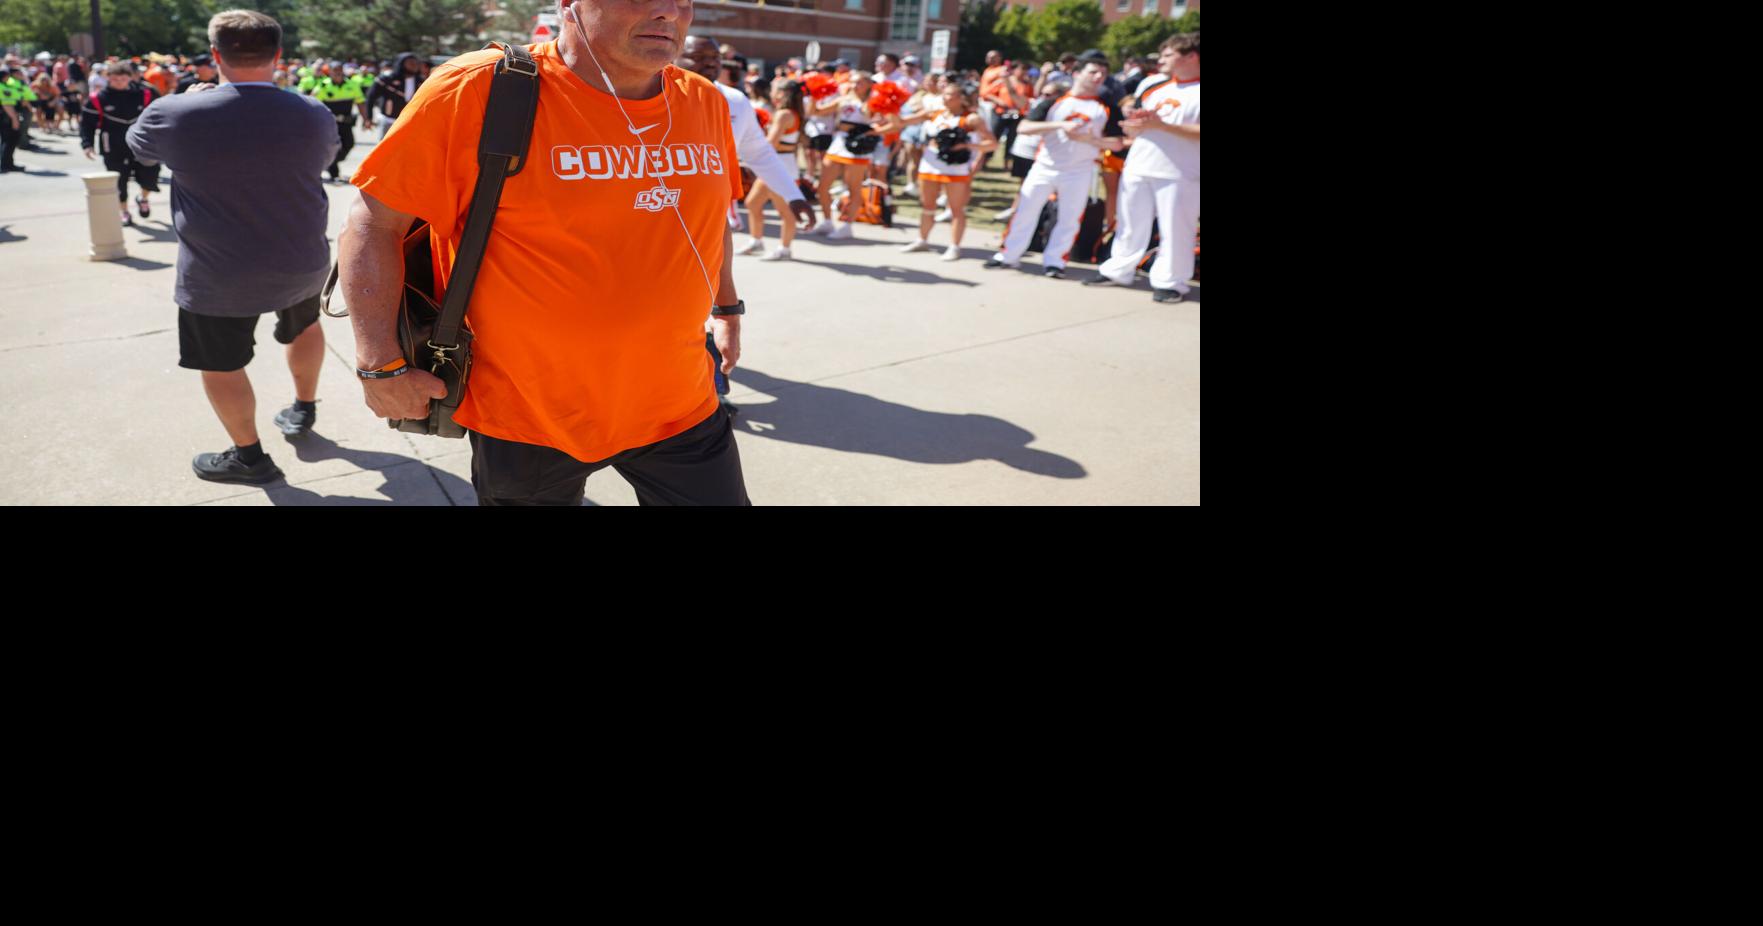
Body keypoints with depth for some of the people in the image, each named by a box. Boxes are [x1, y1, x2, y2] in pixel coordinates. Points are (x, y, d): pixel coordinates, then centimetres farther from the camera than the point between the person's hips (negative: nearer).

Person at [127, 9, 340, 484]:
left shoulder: (175, 114, -15)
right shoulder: (314, 114, -10)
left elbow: (136, 141, 8)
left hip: (218, 276, -3)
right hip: (302, 263, 3)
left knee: (220, 363, 14)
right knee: (304, 326, 30)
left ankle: (249, 457, 25)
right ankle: (303, 410, 46)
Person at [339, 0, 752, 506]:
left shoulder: (705, 104, 0)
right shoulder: (479, 92, -16)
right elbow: (374, 222, -11)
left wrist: (727, 308, 22)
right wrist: (382, 364, -14)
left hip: (680, 407, 4)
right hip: (527, 417, -3)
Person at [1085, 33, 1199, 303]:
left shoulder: (1196, 93, -7)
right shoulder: (1156, 88, 15)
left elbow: (1194, 132, -18)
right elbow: (1133, 130, 21)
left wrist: (1162, 125, -21)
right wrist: (1135, 124, -4)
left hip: (1178, 174, -6)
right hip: (1138, 169, 6)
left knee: (1174, 230, -2)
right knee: (1131, 224, 13)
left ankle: (1170, 282, 6)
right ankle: (1117, 271, 22)